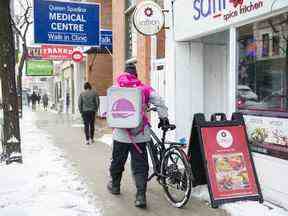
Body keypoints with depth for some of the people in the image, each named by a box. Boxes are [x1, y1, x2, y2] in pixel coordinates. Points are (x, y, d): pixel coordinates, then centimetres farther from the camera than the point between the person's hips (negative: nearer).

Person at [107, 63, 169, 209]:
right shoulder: (145, 89, -1)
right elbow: (159, 102, -2)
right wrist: (164, 118, 9)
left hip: (121, 133, 1)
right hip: (139, 134, 0)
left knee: (117, 160, 20)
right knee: (140, 164, 4)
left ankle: (114, 185, 40)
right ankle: (141, 196, -1)